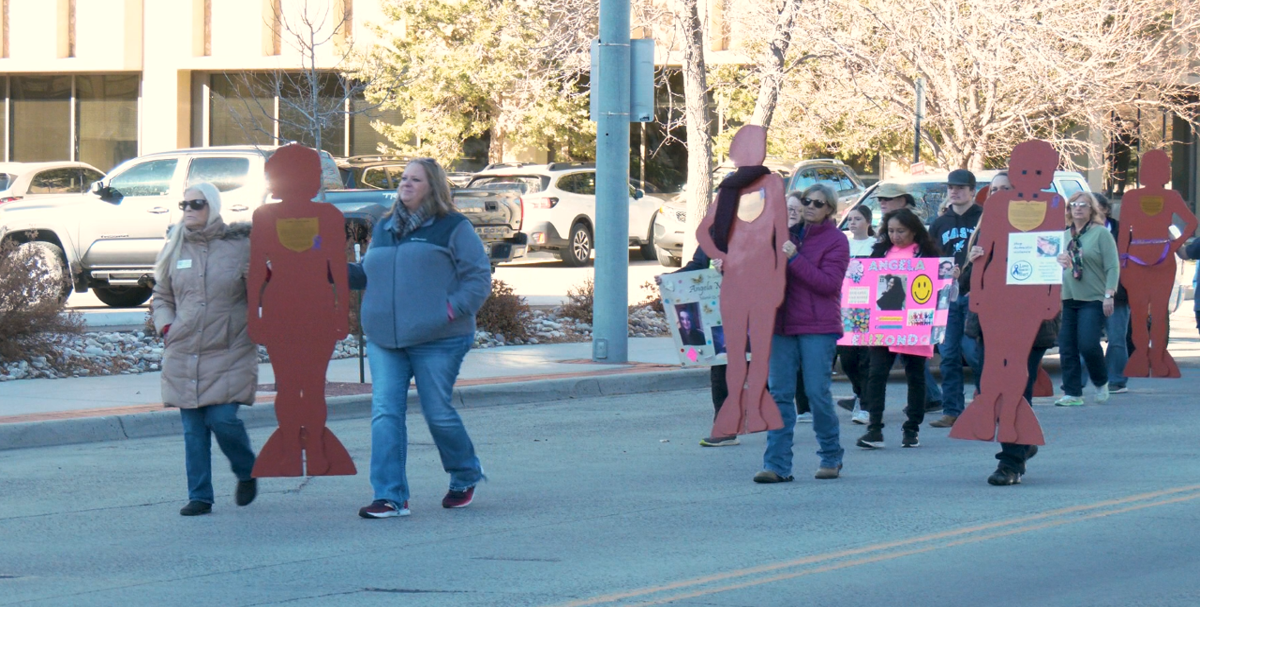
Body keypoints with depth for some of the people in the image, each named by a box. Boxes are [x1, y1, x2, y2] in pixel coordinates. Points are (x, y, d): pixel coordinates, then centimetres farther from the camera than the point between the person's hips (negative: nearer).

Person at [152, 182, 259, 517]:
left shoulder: (239, 247, -1)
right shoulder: (176, 248, 10)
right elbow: (161, 297, 19)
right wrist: (166, 326, 5)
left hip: (229, 353, -4)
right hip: (183, 354, 4)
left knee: (222, 418, -14)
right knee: (192, 429, 2)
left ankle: (247, 472, 14)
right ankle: (199, 496, 10)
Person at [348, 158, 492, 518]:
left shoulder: (453, 228, 1)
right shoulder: (383, 229, 18)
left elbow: (478, 278, -3)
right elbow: (365, 275, 24)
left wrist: (452, 309, -16)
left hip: (436, 340, -5)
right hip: (384, 340, 5)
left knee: (438, 413, 0)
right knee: (385, 414, -7)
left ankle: (465, 475, 27)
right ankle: (390, 497, -9)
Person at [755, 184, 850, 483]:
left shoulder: (836, 241, -1)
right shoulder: (789, 234, 16)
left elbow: (829, 283, -13)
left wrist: (794, 259, -18)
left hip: (818, 327, -5)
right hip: (782, 324, 5)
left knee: (818, 393, -3)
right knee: (779, 393, -1)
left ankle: (831, 457, 15)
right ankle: (778, 465, -2)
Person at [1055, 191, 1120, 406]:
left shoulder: (1101, 233, -2)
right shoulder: (1063, 235, 15)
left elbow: (1113, 267, -7)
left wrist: (1109, 295, -14)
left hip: (1092, 300, -6)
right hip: (1066, 299, 6)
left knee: (1088, 344, -14)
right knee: (1067, 348, 1)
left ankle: (1100, 383, 11)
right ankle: (1072, 393, 6)